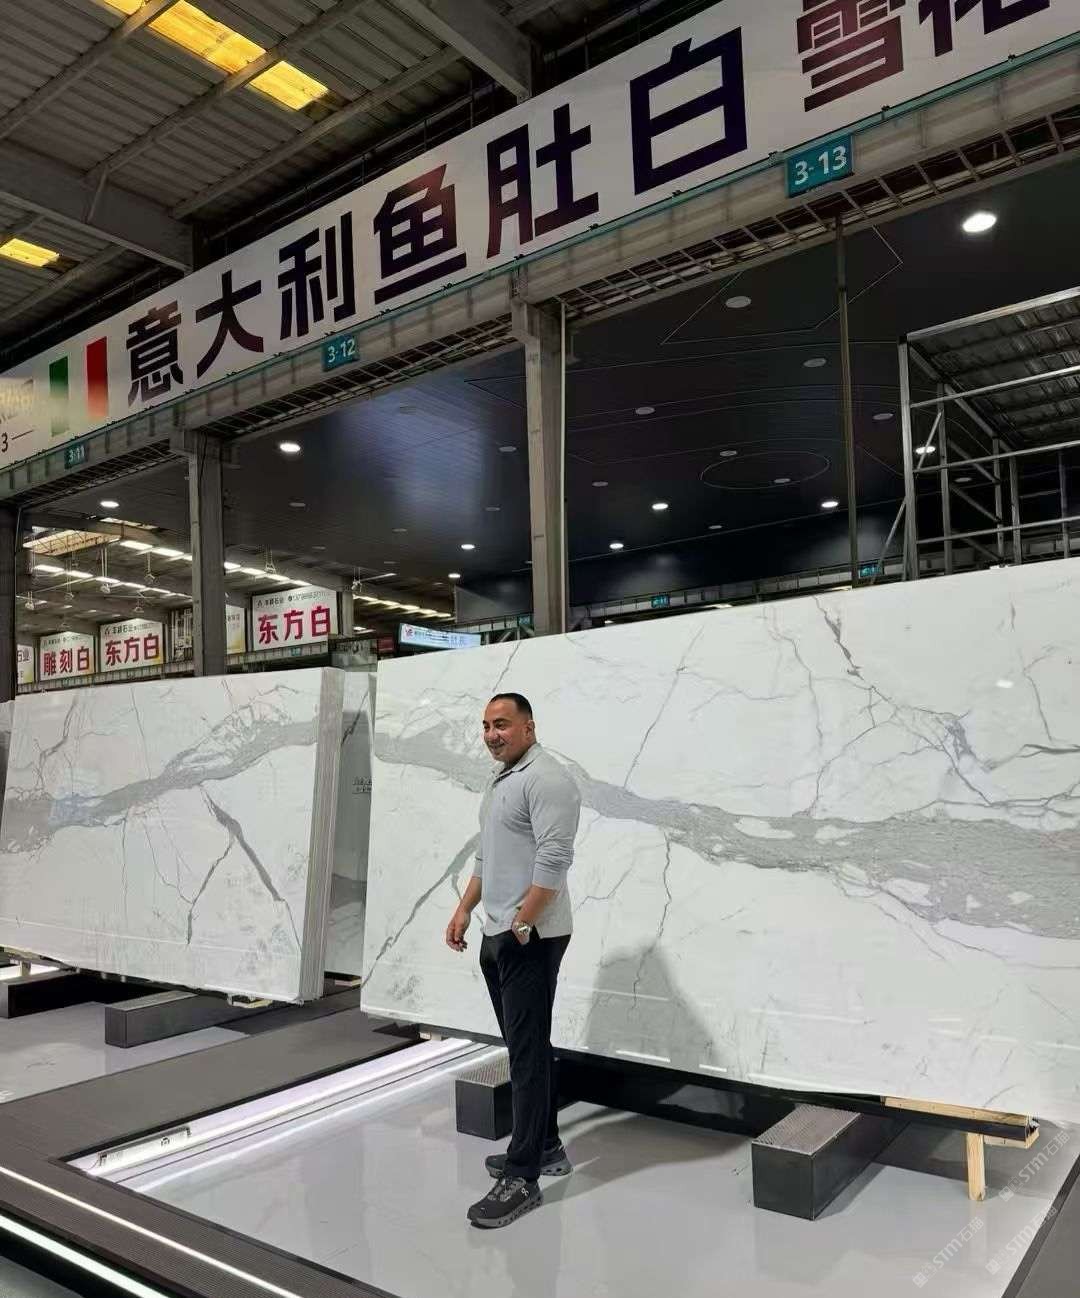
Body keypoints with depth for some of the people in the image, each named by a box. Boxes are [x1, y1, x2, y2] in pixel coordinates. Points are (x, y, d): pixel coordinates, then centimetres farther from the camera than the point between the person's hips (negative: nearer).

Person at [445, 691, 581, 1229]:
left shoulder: (545, 778, -15)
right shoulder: (500, 780, 17)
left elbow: (553, 859, -22)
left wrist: (522, 924, -22)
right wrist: (465, 908, 16)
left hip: (530, 937, -10)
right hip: (497, 936, 10)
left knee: (528, 1052, -5)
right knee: (526, 1047, 16)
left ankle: (522, 1178, 1)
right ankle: (546, 1147, 27)